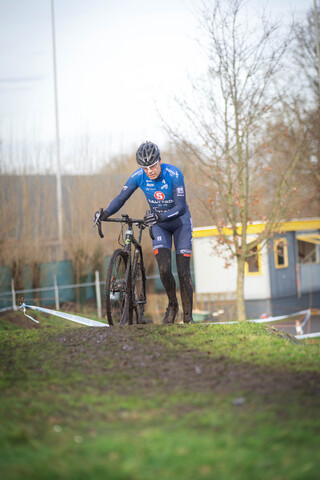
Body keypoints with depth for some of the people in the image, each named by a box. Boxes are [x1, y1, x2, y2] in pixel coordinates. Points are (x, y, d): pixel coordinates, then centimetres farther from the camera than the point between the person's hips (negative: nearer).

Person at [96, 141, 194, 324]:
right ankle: (172, 305, 11)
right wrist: (105, 213, -34)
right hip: (159, 224, 3)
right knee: (164, 269, -15)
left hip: (180, 222, -2)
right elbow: (121, 198, -15)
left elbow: (181, 207, -32)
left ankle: (188, 317, 4)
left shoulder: (174, 174, -28)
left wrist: (161, 217, -49)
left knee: (183, 272, -7)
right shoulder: (139, 176, -18)